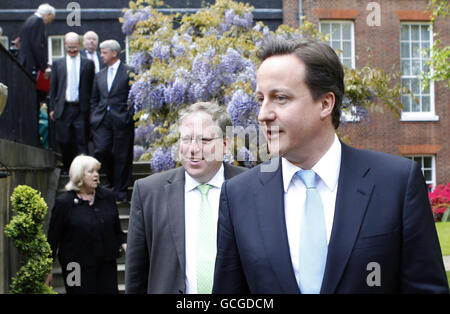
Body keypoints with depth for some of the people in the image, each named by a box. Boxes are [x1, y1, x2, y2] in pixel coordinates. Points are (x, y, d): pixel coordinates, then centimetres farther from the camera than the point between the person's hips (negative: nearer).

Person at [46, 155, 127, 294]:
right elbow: (53, 238, -1)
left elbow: (117, 229, 15)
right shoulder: (64, 202, -6)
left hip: (107, 264, 4)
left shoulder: (107, 196, 5)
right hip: (77, 266, -4)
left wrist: (124, 244, -4)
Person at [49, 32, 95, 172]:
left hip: (81, 109, -1)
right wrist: (52, 108, 5)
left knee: (81, 143, -3)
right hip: (63, 109, 1)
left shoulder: (88, 64, 8)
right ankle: (67, 170, 19)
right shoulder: (57, 64, 12)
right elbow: (53, 87, 11)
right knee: (65, 142, 4)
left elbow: (92, 87, 6)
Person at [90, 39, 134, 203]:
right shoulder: (99, 75, 18)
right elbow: (94, 99, 20)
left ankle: (120, 190, 9)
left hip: (122, 120, -4)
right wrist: (94, 118, 10)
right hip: (102, 120, 4)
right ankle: (112, 180, 16)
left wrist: (131, 115, -8)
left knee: (122, 156, -1)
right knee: (101, 151, -8)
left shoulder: (129, 72, 1)